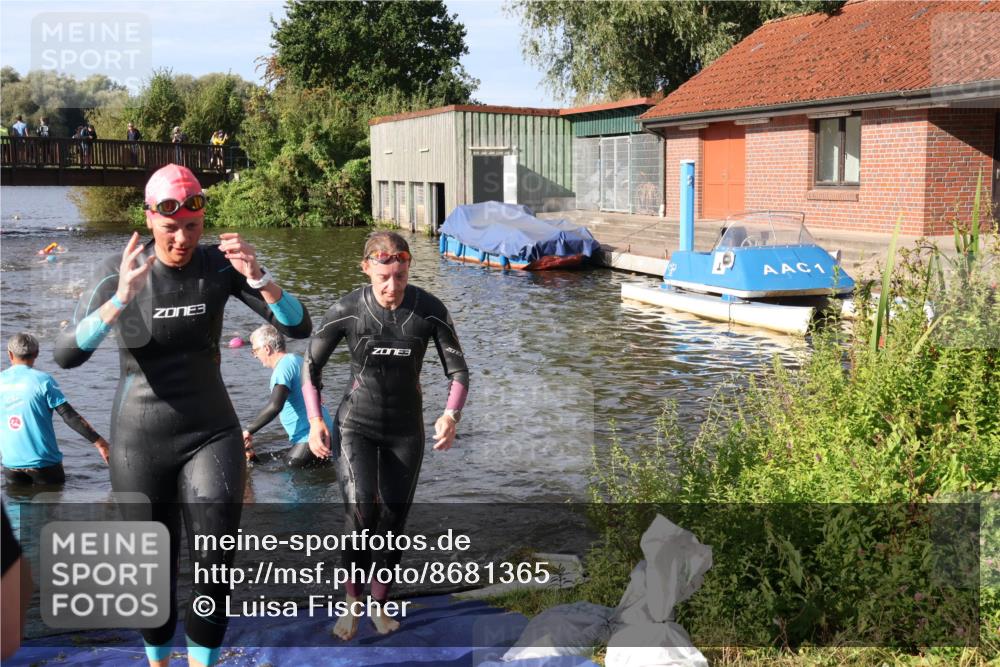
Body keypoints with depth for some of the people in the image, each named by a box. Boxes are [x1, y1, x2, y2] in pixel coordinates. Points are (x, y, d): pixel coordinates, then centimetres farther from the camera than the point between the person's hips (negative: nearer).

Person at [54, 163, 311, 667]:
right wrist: (121, 300, -39)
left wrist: (258, 276, -32)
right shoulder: (118, 270, -13)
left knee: (215, 565, -8)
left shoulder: (220, 265, -9)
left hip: (213, 433, 1)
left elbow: (299, 328, -14)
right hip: (140, 441, 0)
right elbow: (66, 354, -24)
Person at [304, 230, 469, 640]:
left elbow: (458, 371, -8)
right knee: (362, 512, -20)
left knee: (393, 520, 8)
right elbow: (311, 365, -2)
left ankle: (380, 606, 29)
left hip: (405, 429, 2)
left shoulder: (429, 310, -13)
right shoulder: (347, 311, -15)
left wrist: (451, 414, -26)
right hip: (357, 426, -2)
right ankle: (353, 601, 2)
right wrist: (315, 420, -13)